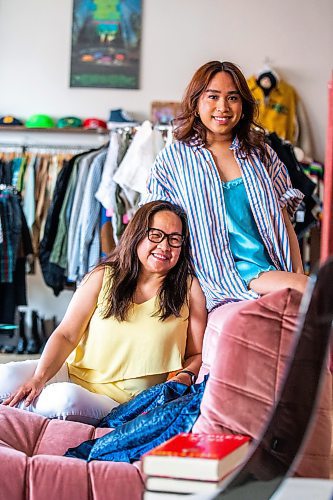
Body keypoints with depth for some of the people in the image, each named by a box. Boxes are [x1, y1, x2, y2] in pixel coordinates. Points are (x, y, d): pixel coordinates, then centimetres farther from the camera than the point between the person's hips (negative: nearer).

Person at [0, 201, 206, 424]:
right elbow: (66, 335, 0)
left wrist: (184, 377, -16)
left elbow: (197, 355, 7)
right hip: (75, 373, 2)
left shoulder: (189, 289, 4)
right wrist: (39, 378, -16)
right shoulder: (103, 276, 5)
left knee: (66, 397, -33)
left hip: (119, 406, -2)